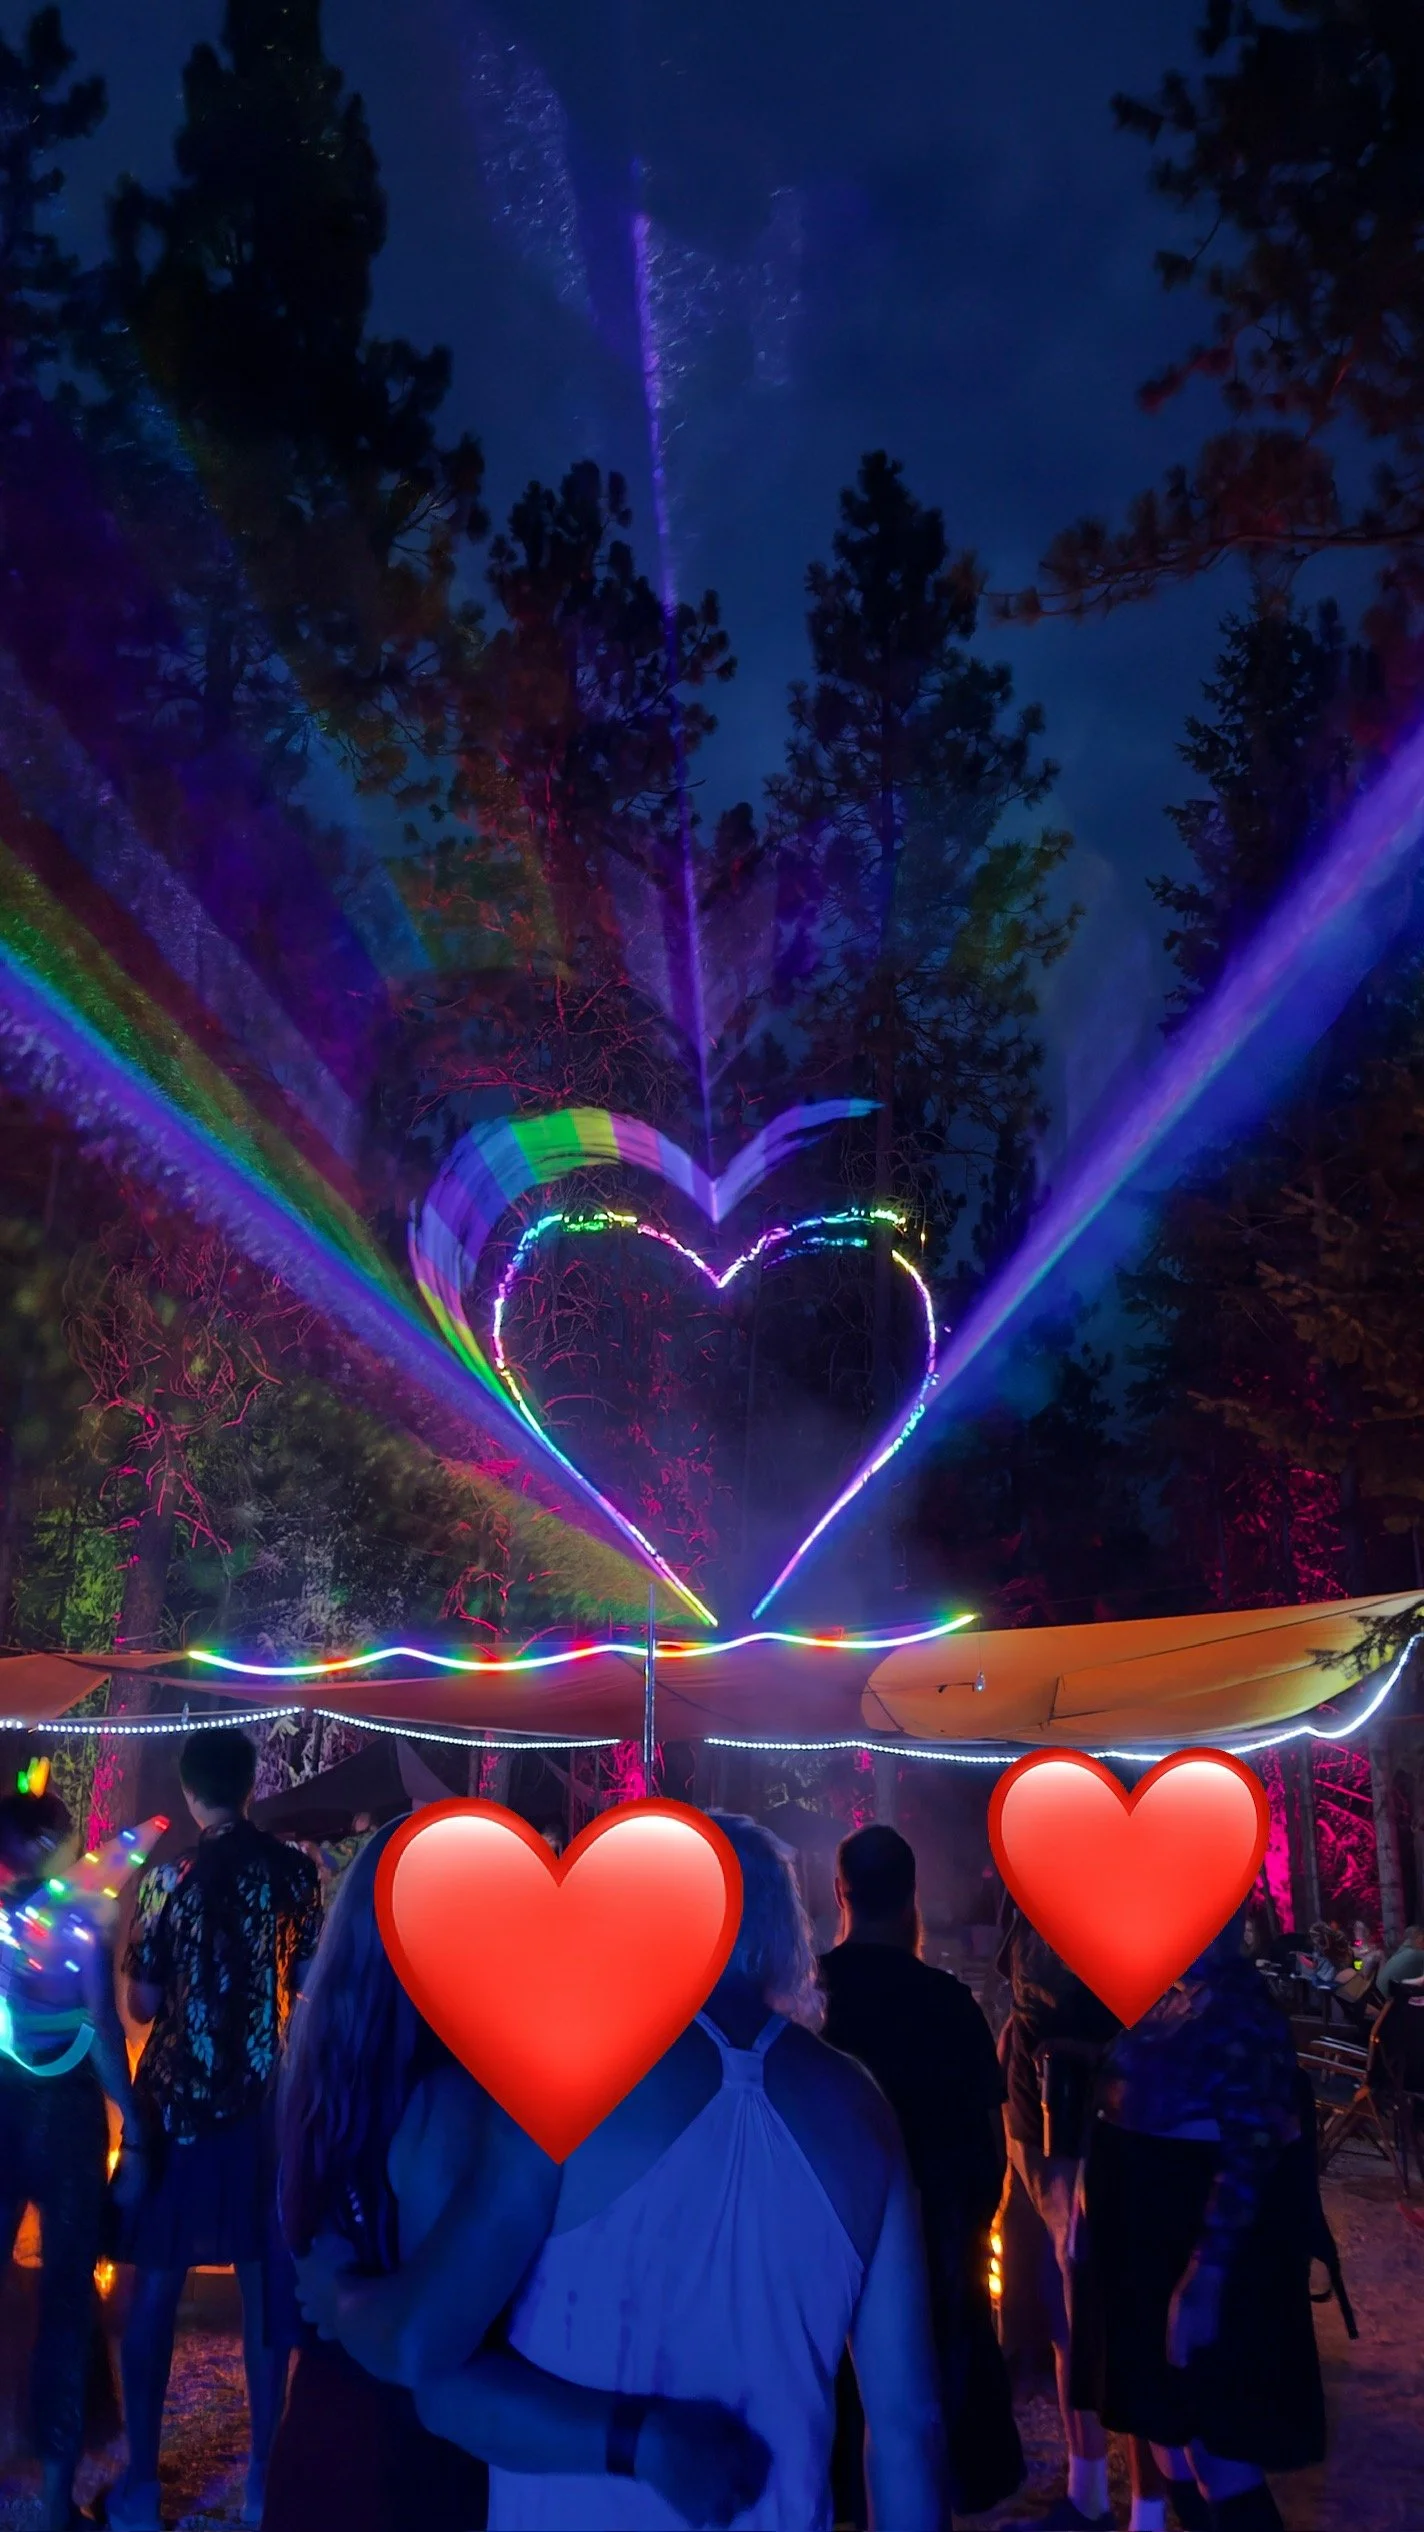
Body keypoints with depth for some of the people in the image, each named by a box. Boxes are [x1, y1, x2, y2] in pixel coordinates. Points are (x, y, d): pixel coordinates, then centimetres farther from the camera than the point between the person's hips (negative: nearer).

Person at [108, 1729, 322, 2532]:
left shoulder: (166, 1877, -10)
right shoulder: (295, 1870, -2)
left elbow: (143, 2006, -7)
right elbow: (309, 1986, 2)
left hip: (178, 2098, -2)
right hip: (266, 2099, 2)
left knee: (156, 2288, 8)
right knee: (266, 2284, 11)